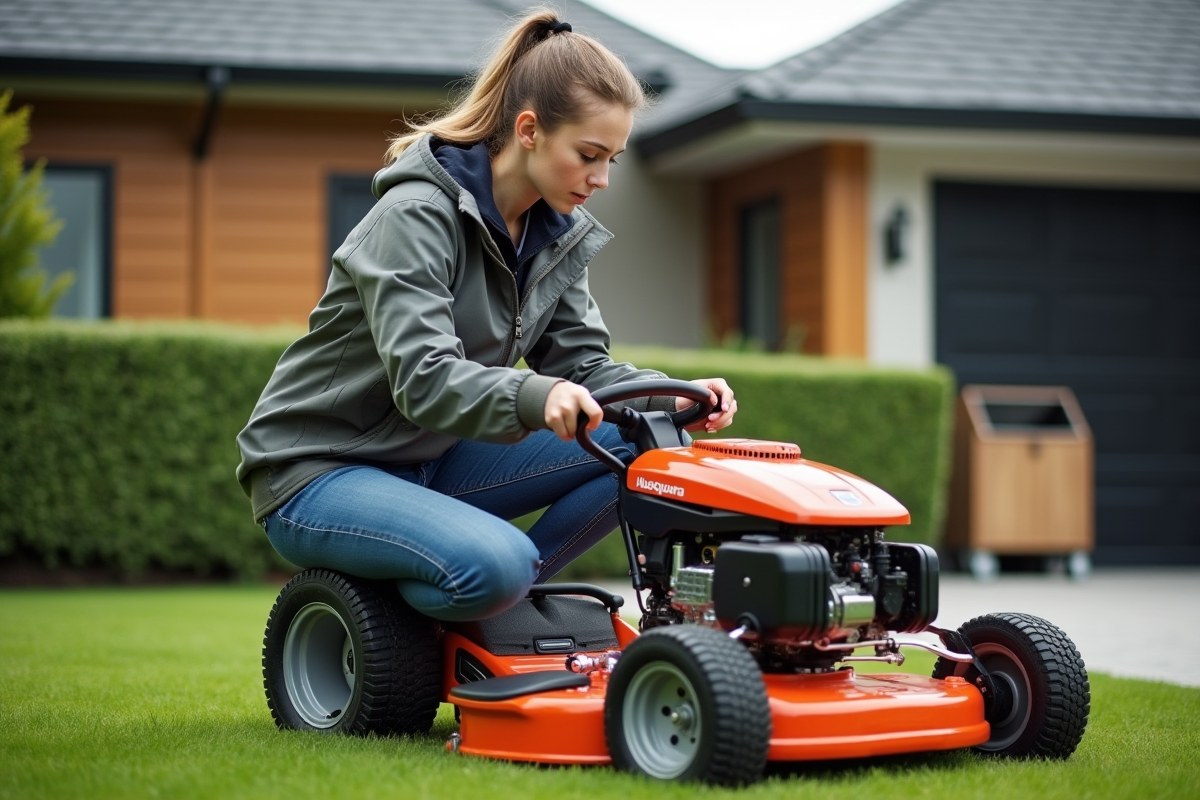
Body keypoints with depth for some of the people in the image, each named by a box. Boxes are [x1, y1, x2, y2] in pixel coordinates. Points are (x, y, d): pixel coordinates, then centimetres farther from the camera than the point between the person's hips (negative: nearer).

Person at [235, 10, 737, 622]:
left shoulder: (558, 233, 3)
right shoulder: (417, 215, -21)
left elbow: (582, 365, 2)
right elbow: (423, 379, -32)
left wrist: (672, 398, -18)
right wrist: (535, 398, -50)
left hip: (432, 462, 8)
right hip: (317, 471, -8)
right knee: (497, 564, -34)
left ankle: (501, 594, -5)